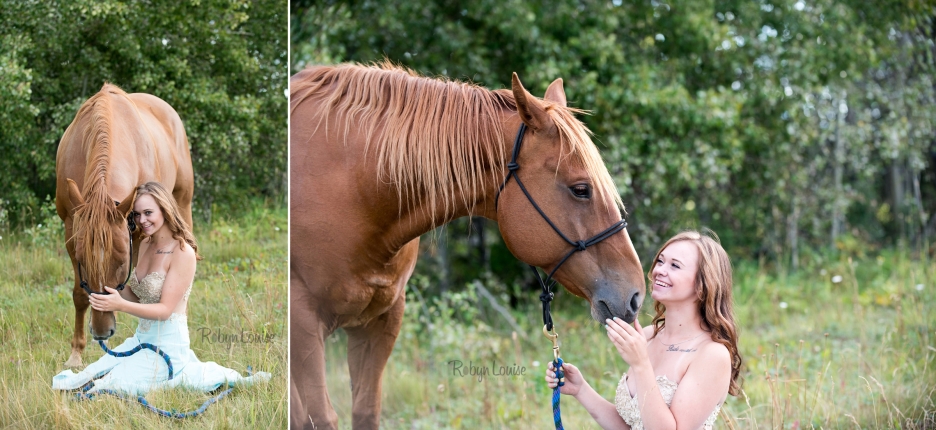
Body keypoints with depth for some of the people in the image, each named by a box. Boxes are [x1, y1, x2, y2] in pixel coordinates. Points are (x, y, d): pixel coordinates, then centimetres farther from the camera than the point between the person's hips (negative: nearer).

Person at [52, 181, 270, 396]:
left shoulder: (183, 252, -18)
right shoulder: (145, 245, 6)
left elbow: (165, 309, -20)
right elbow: (137, 296, 9)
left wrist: (121, 305, -33)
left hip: (166, 344, -9)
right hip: (141, 337, 9)